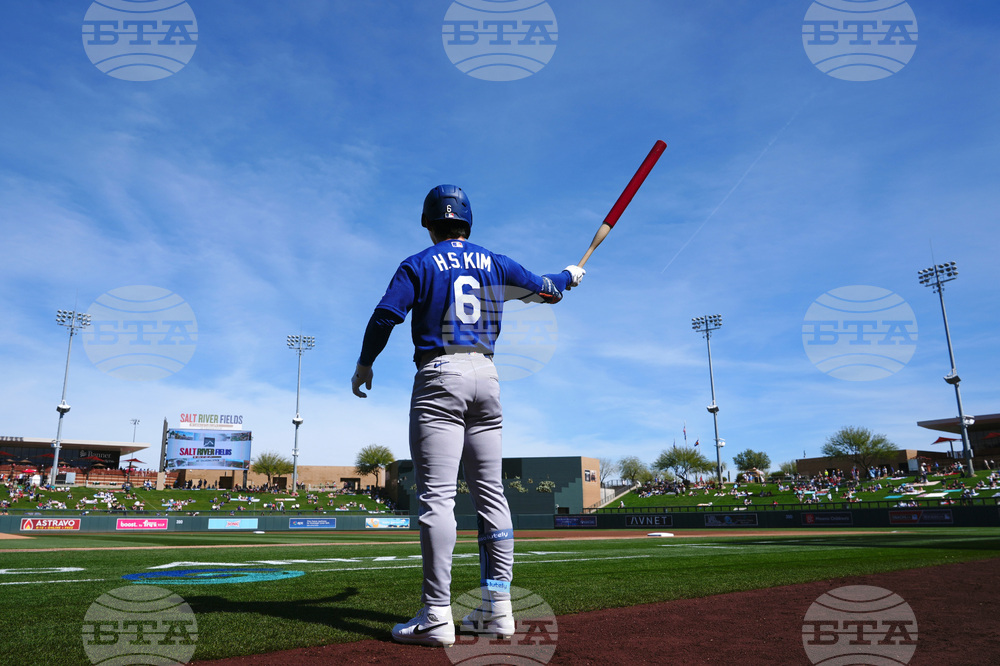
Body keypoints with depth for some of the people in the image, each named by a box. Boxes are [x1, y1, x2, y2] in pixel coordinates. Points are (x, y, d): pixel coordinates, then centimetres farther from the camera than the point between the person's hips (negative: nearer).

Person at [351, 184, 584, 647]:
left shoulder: (419, 265, 3)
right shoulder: (494, 264, 14)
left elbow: (385, 316, -6)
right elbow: (544, 290, 22)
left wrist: (364, 364, 8)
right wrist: (569, 275, 44)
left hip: (440, 379, -4)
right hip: (486, 377, 5)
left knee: (436, 496, -8)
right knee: (490, 493, 7)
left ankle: (437, 616, -11)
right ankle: (497, 608, 9)